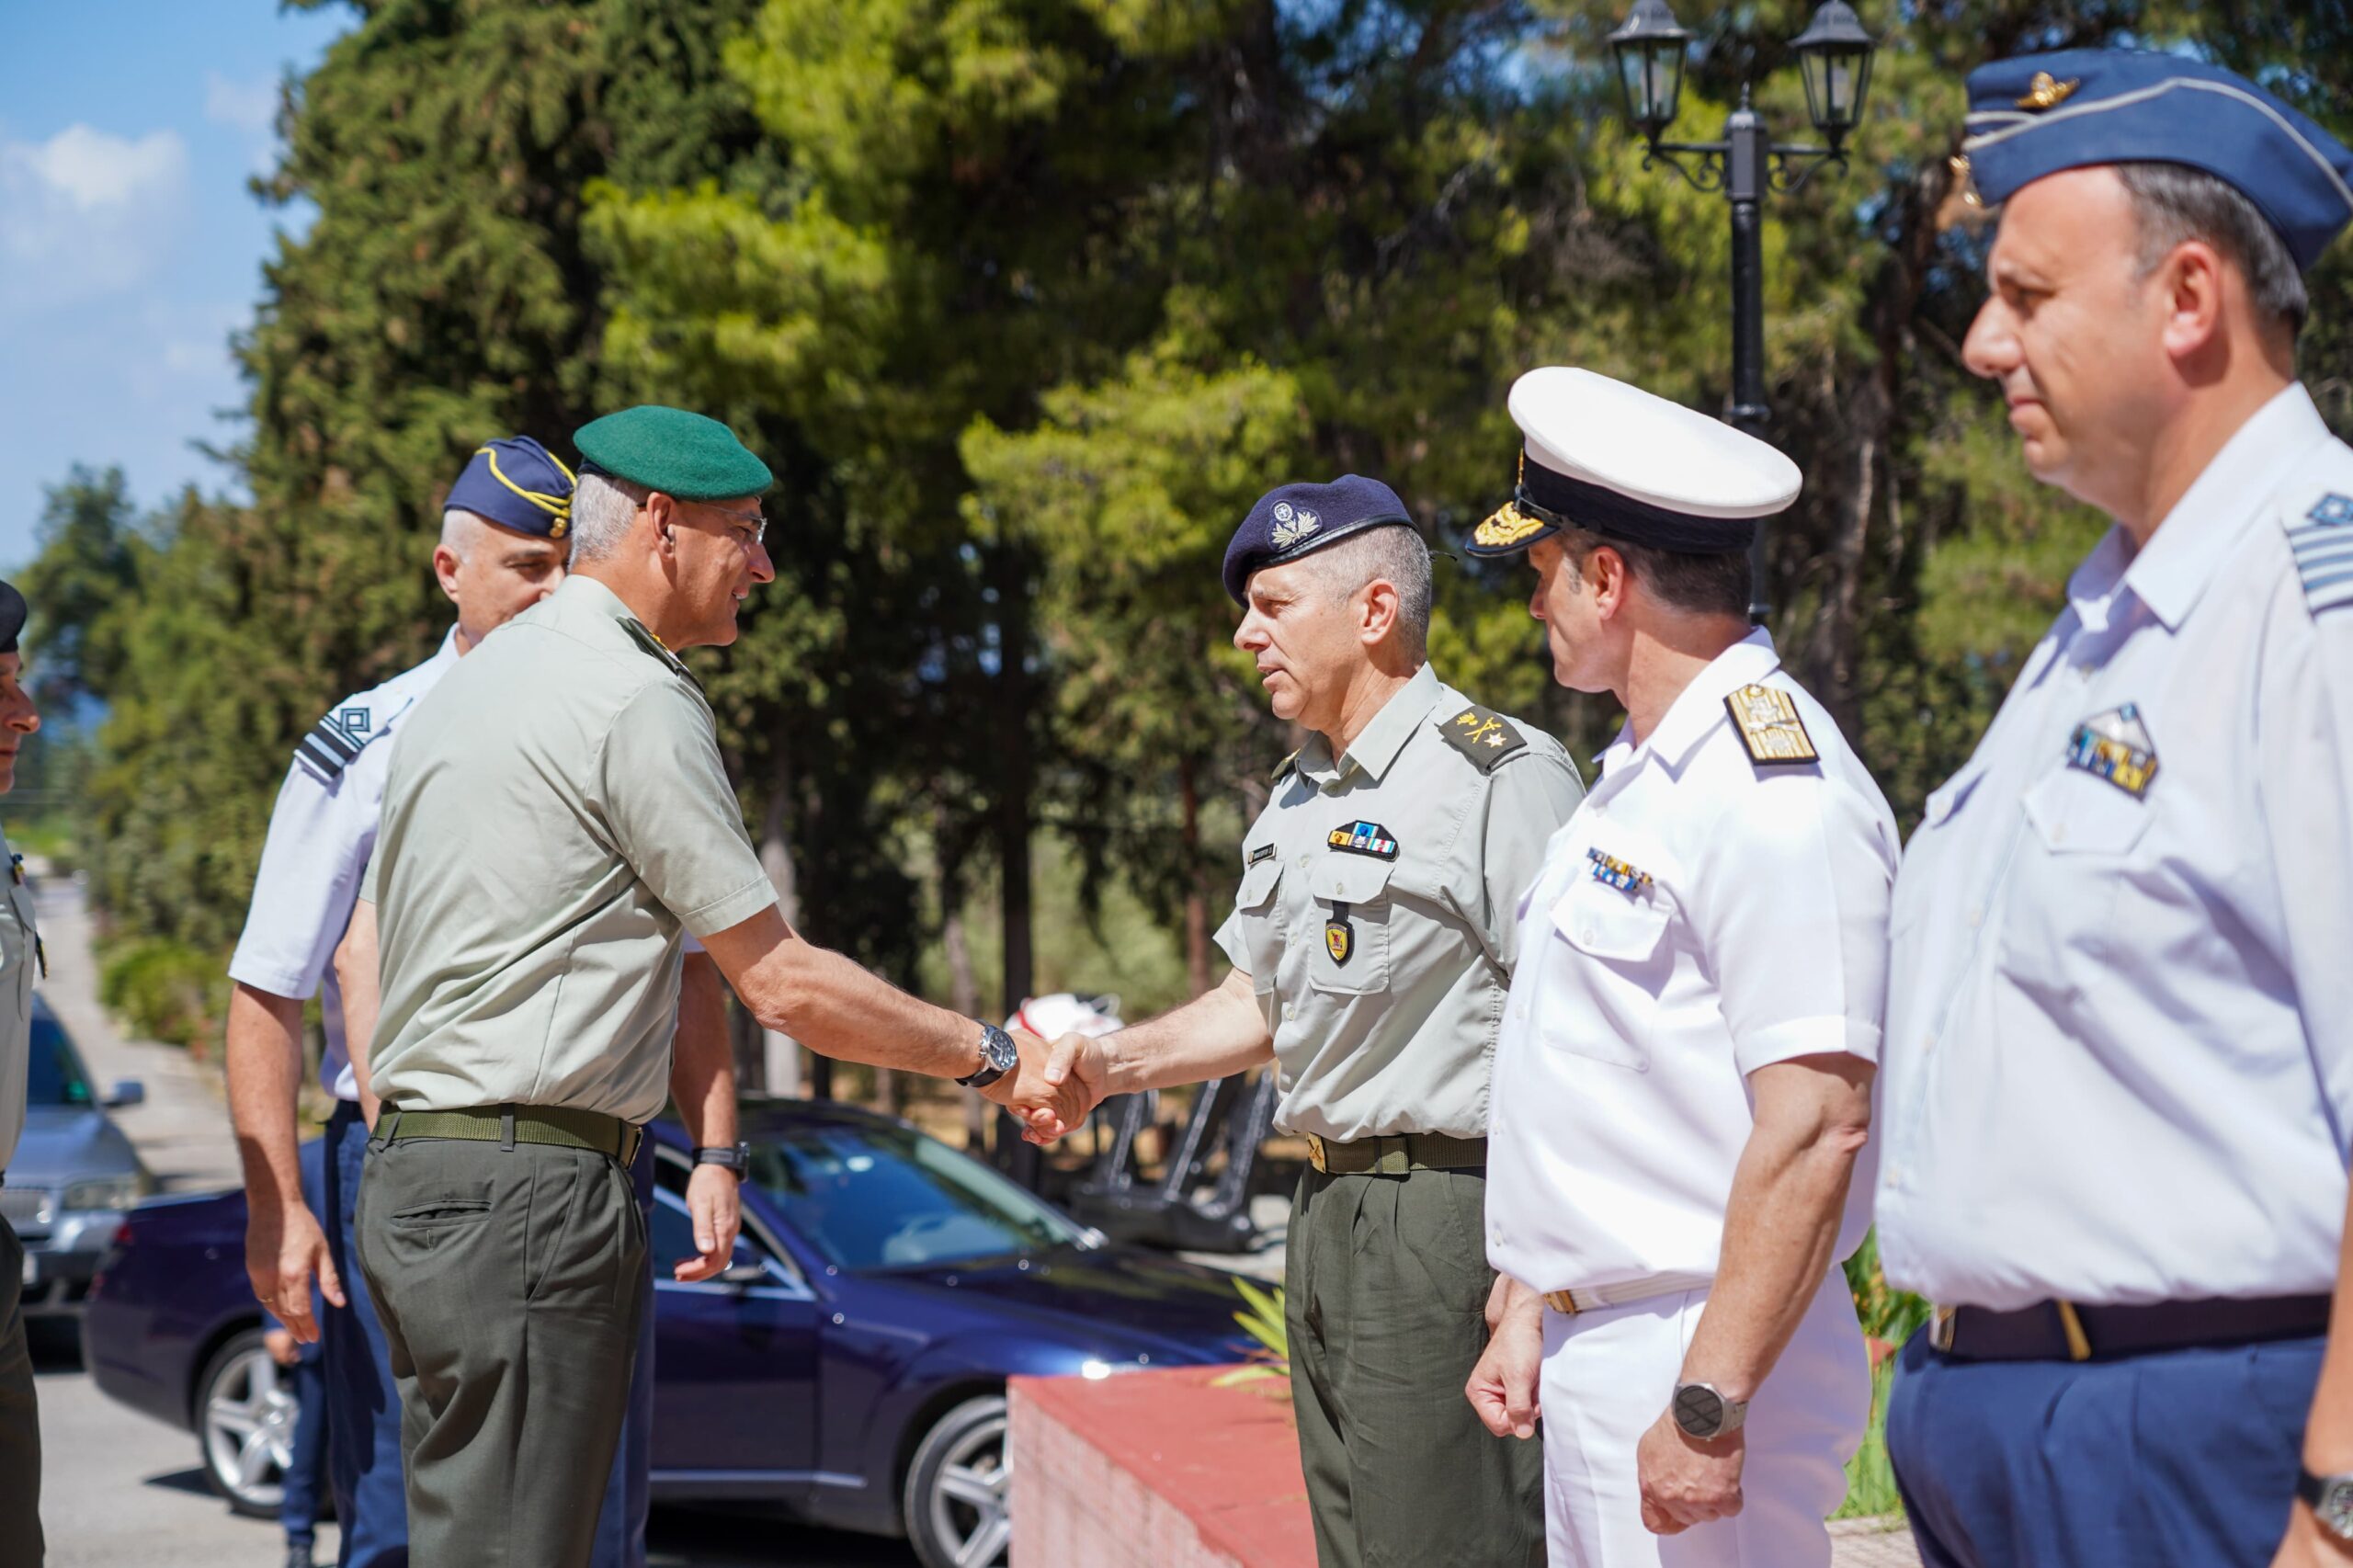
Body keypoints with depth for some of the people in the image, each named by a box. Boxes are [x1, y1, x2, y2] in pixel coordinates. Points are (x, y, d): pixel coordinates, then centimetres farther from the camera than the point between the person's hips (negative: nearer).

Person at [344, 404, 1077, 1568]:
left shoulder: (466, 684, 18)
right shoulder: (638, 701, -10)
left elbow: (365, 945, 21)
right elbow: (782, 985, -8)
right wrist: (990, 1059, 3)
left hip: (412, 1169, 10)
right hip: (531, 1192, -10)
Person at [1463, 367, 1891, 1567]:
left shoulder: (1774, 792, -17)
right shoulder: (1642, 777, 15)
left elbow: (1814, 1127, -23)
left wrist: (1710, 1405, -24)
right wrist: (1536, 1311, 19)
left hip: (1702, 1354, -10)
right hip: (1596, 1338, 10)